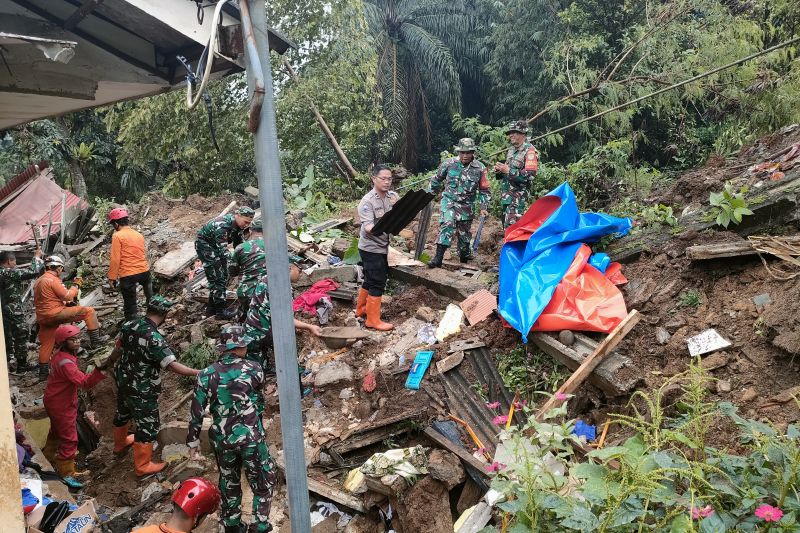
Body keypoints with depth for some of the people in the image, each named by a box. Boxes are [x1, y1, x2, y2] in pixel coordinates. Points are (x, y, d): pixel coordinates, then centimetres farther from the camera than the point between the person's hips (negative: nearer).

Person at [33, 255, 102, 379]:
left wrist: (65, 302, 22)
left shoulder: (39, 281, 20)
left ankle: (43, 372, 23)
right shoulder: (53, 280, -11)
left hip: (42, 317, 10)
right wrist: (76, 285, 1)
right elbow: (67, 296, -13)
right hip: (55, 313, -10)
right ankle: (95, 341, -12)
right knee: (89, 311, -9)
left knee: (46, 345, 18)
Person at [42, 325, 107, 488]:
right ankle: (67, 473, 9)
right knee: (69, 439, -1)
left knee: (56, 432, 29)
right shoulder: (65, 362, -31)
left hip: (56, 402, 10)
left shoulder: (62, 356, 1)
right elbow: (84, 382, -42)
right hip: (61, 406, -10)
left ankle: (47, 458, 49)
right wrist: (100, 370, -53)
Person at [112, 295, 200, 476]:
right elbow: (172, 365, -36)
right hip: (142, 389, -8)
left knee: (123, 412, 30)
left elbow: (119, 345, 13)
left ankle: (120, 443, 55)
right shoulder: (154, 338, -31)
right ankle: (143, 465, 19)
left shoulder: (129, 325, -7)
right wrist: (199, 373, -32)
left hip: (123, 379, 8)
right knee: (148, 425, 7)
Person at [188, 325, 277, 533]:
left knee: (229, 483, 22)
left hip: (222, 438, 3)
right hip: (251, 437, -3)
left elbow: (197, 412, -5)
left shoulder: (206, 375, -10)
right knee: (263, 482, 16)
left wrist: (193, 441, 7)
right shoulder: (253, 370, -14)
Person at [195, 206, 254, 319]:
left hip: (214, 246, 9)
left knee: (223, 276, 9)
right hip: (204, 244, -9)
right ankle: (221, 310, -12)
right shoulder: (222, 225, -34)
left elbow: (238, 245, 4)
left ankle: (211, 308, 19)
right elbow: (222, 249, -36)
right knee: (217, 277, -14)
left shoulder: (237, 225, -6)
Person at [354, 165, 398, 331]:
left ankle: (361, 309, 38)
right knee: (377, 283, -4)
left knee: (371, 280, 20)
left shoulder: (393, 196, 0)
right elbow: (368, 228, -26)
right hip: (371, 248, -7)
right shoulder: (367, 202, -18)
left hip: (382, 246, 7)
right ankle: (373, 320, 7)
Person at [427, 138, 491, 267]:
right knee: (447, 224, -22)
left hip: (467, 205, 2)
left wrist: (484, 208, -4)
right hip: (449, 200, -1)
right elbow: (436, 179, 9)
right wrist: (431, 193, 16)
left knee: (464, 231, 12)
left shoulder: (480, 168, -7)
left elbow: (484, 190, 2)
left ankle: (464, 254, 37)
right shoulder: (448, 163, -8)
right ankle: (438, 257, -24)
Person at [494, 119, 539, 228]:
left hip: (518, 198, -9)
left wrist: (508, 171, -23)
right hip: (506, 196, 9)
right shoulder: (511, 150, 14)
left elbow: (529, 176, -22)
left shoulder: (529, 151, -12)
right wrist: (499, 170, 4)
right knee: (505, 226, 14)